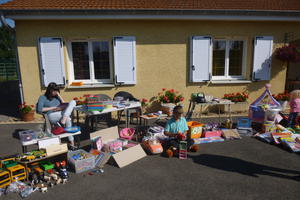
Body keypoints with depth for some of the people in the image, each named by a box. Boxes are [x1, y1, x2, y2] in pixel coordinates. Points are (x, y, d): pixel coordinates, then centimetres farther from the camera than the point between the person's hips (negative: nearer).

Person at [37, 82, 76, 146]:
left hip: (61, 114, 7)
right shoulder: (43, 97, 12)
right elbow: (39, 110, -3)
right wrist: (53, 108, -3)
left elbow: (64, 104, 15)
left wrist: (58, 95, 12)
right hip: (52, 115, -6)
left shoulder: (56, 97, 28)